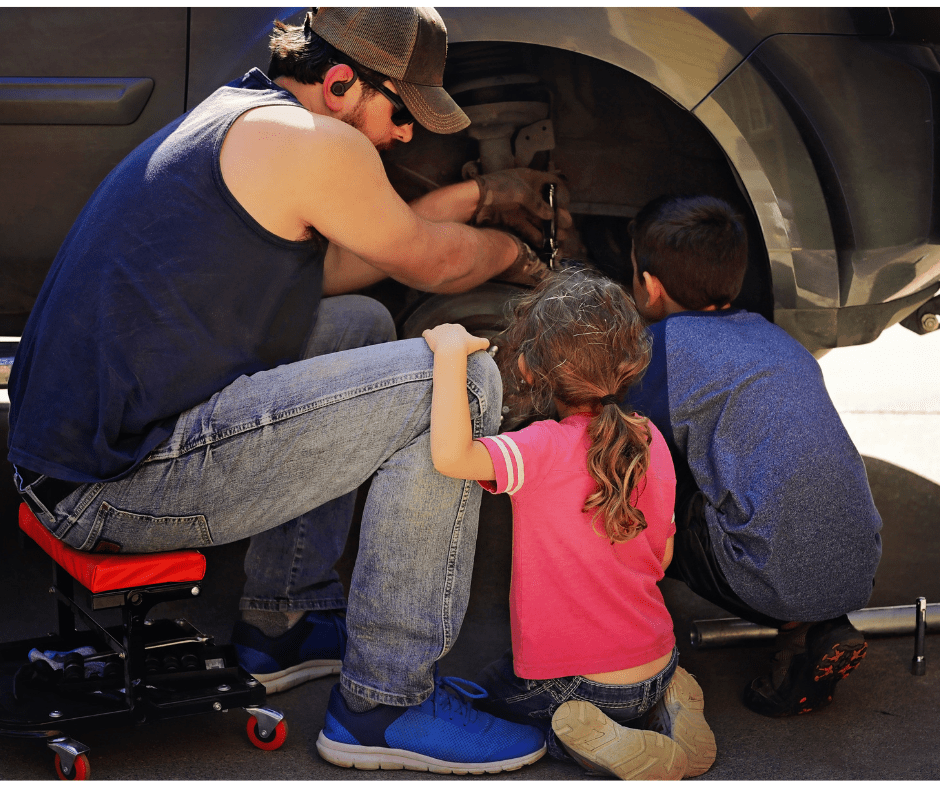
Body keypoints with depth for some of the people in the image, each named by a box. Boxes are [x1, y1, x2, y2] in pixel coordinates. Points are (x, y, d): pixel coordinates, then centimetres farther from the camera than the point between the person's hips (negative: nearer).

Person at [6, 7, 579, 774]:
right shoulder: (307, 139, -11)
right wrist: (508, 249, 25)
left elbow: (329, 267, 28)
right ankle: (385, 702, -3)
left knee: (361, 325, 25)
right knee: (456, 382, -12)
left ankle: (281, 625, 25)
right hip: (120, 490, -10)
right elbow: (432, 264, 3)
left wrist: (479, 195, 31)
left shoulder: (237, 114, 18)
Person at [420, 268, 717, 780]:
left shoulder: (545, 449, -23)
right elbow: (662, 557, 7)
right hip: (656, 666, 6)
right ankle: (669, 706, 9)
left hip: (571, 678, -6)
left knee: (487, 693, 25)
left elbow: (450, 455, -38)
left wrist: (450, 353, -29)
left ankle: (594, 741, -3)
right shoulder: (651, 441, -2)